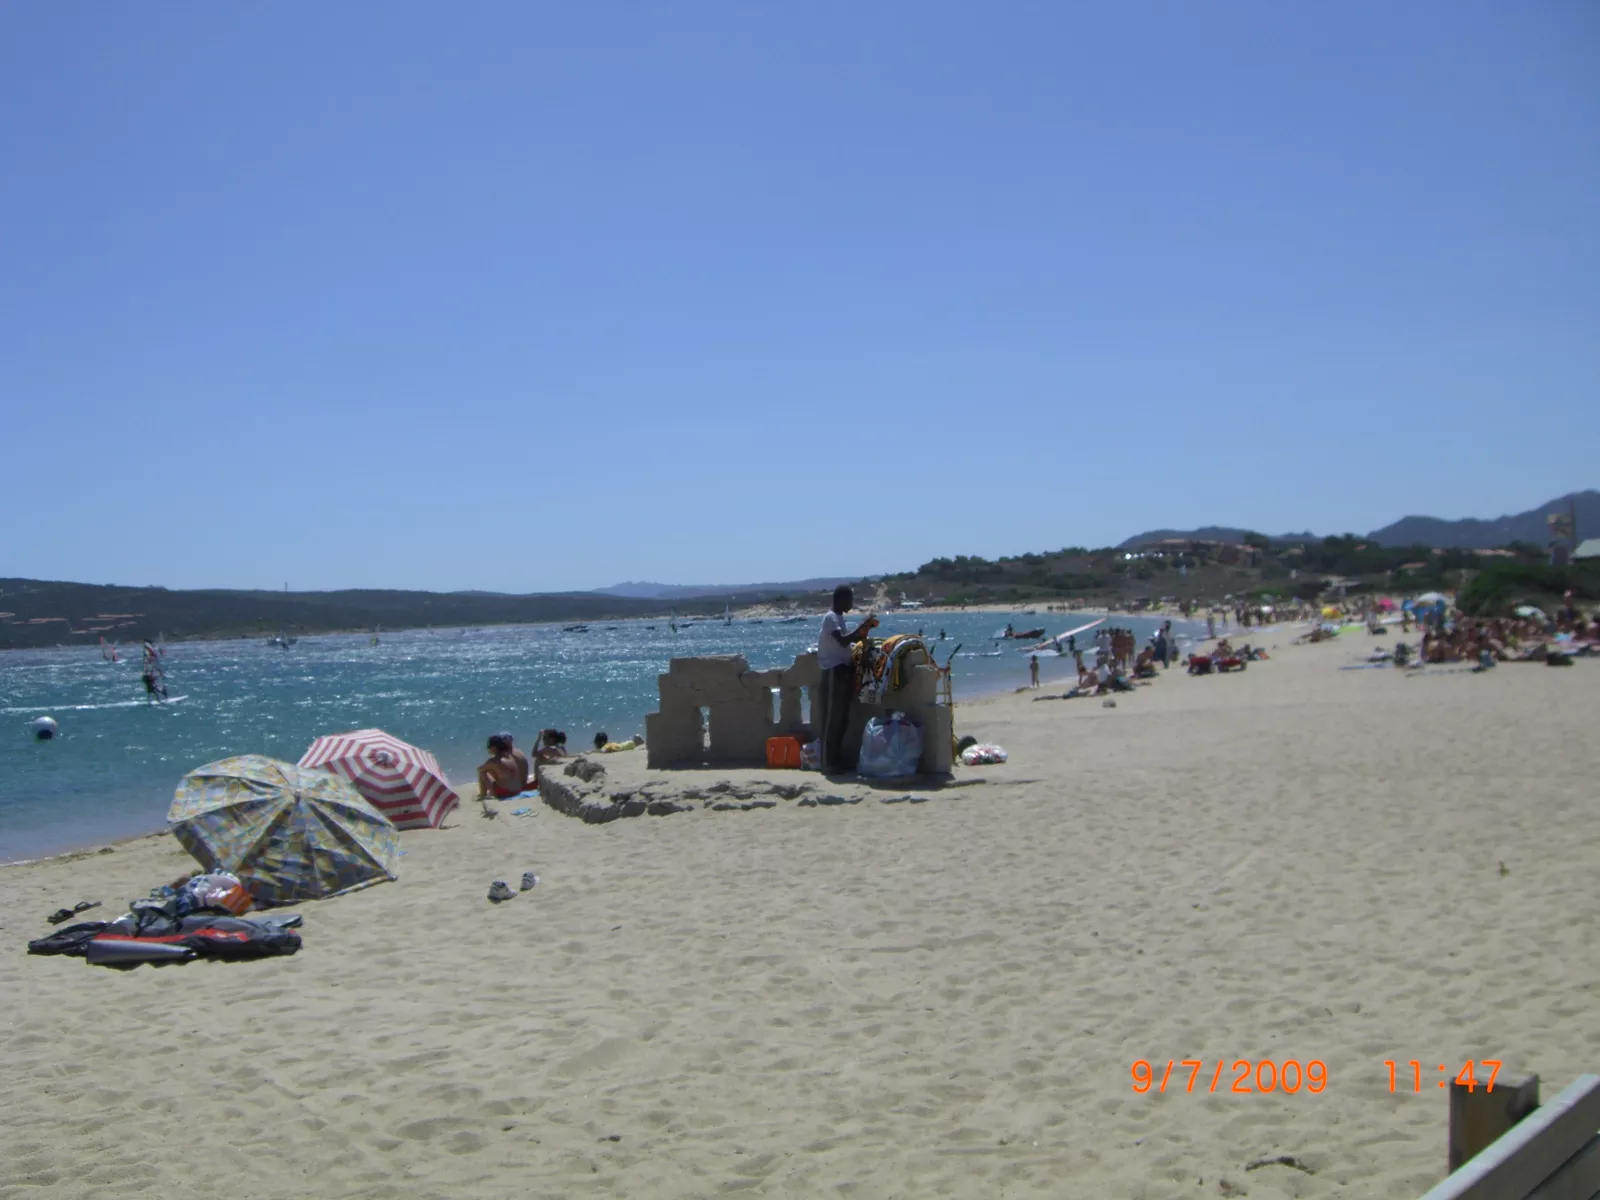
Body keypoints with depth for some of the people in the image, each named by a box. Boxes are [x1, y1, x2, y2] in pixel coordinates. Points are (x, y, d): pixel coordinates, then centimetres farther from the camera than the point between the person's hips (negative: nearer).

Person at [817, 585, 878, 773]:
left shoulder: (838, 617, 17)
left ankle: (837, 760, 15)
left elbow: (846, 640, 24)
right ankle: (829, 762, -5)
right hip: (834, 671, -10)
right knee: (832, 718, -8)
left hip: (842, 670, 10)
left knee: (841, 718, 11)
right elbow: (843, 641, -27)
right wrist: (863, 626, -21)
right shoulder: (831, 617, -13)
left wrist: (866, 627, 10)